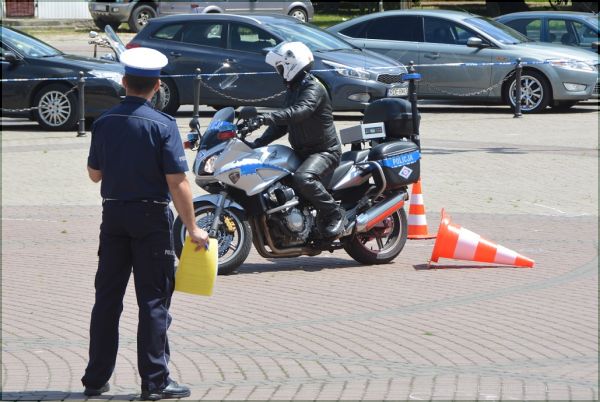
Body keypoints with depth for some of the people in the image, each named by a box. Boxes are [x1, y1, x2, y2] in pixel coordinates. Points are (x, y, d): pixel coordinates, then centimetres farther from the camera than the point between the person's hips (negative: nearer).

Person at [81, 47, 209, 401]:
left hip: (113, 213, 4)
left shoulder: (104, 123, 0)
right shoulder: (163, 125, -13)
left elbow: (94, 173, 10)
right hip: (152, 215, -4)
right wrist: (192, 228, -10)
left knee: (107, 298, 11)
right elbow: (177, 182, -15)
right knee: (154, 300, 1)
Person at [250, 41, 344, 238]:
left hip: (324, 151, -10)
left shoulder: (313, 88, -14)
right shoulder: (293, 89, 17)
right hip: (302, 152, 10)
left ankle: (334, 215, -21)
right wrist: (258, 143, 7)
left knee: (303, 178, -35)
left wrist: (268, 117, -48)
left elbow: (299, 111, -35)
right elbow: (282, 125, 21)